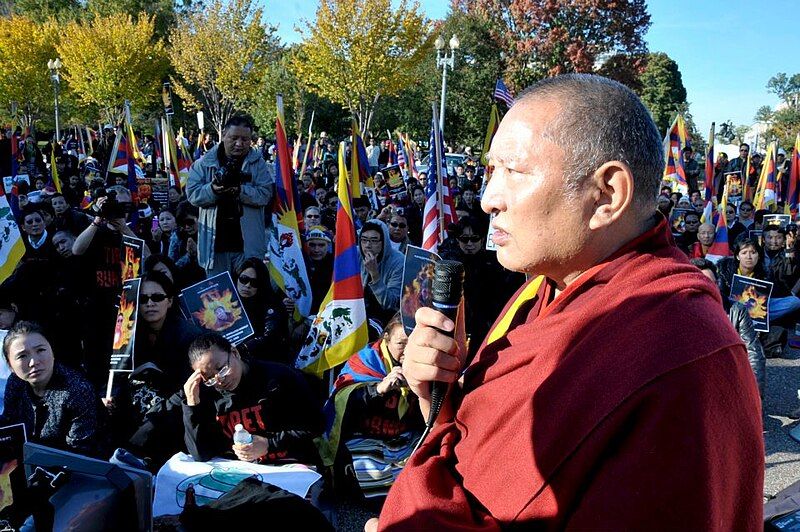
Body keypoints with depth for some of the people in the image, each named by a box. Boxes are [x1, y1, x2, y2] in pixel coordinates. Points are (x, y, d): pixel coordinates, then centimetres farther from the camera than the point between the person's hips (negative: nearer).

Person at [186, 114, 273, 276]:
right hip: (215, 242, 1)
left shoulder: (258, 164, 2)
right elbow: (192, 194, -3)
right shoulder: (205, 162, 4)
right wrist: (213, 190, -22)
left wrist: (240, 190, -24)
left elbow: (265, 194, -9)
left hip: (248, 244, -1)